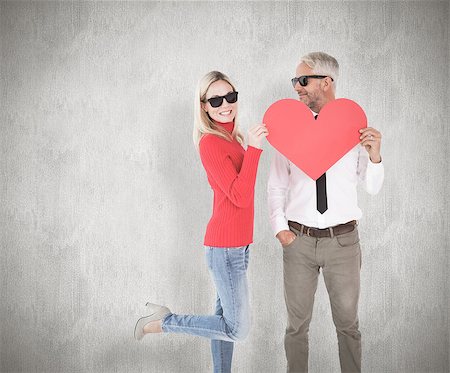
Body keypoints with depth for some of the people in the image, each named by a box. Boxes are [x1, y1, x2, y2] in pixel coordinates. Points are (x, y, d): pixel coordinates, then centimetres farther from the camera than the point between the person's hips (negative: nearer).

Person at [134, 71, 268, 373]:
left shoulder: (232, 137, 9)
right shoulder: (210, 142, -16)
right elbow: (240, 196, -23)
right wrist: (254, 148, -26)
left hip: (237, 243, 9)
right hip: (226, 246, -9)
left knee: (226, 317, 18)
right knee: (237, 329, 0)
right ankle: (162, 321, 13)